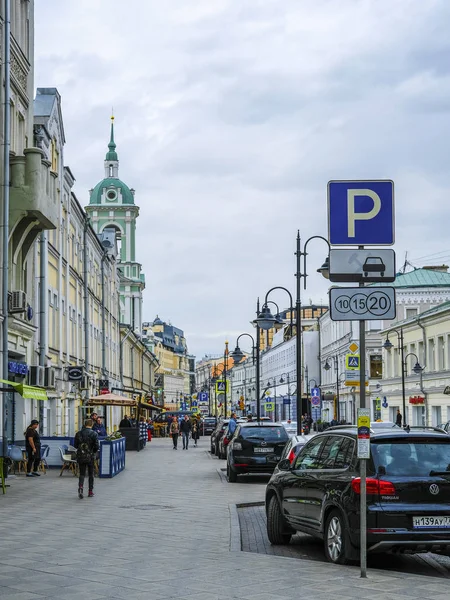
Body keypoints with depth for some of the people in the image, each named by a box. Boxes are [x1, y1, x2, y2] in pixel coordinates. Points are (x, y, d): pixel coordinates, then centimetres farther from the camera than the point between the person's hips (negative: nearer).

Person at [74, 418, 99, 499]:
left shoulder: (78, 433, 0)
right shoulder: (94, 434, -9)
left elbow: (75, 445, 4)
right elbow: (97, 446, -13)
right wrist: (94, 452, 7)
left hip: (80, 457, 2)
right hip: (90, 457, -2)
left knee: (82, 474, 9)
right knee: (91, 474, 11)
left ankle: (80, 487, -17)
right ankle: (90, 492, 16)